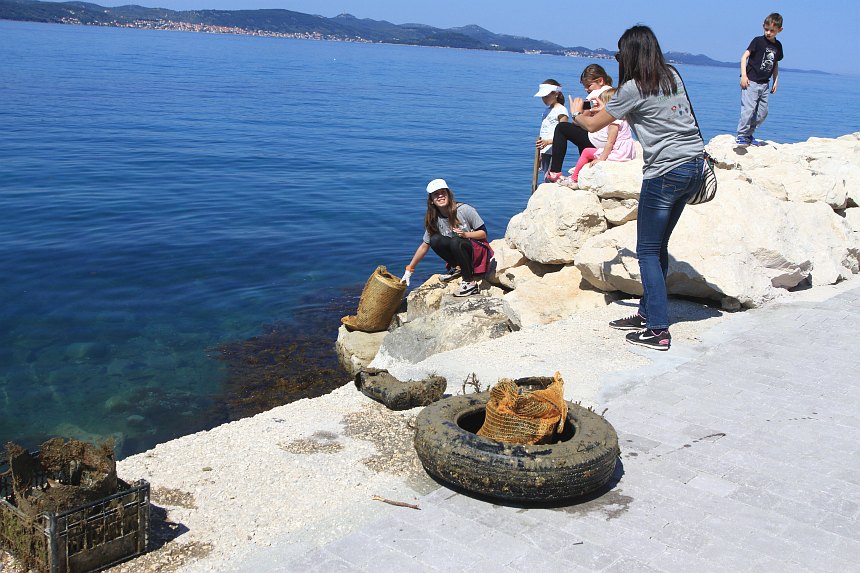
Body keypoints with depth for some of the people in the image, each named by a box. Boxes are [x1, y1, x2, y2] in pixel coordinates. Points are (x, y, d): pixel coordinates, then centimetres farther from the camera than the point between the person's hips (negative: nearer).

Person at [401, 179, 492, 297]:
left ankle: (470, 283, -24)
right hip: (459, 255, 5)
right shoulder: (434, 220, -3)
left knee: (455, 242, -34)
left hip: (478, 251, -4)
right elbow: (424, 246, 4)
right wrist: (409, 270, 4)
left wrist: (466, 234, -27)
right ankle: (457, 268, 0)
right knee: (435, 240, -19)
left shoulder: (465, 210, -15)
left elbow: (483, 233, -8)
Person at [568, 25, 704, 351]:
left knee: (648, 251, -1)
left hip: (666, 173, -8)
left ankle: (658, 331, -2)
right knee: (658, 246, 15)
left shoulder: (634, 88, -9)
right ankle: (647, 314, 23)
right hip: (695, 166, 8)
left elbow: (593, 125, 3)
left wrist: (576, 113, 24)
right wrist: (608, 108, 39)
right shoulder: (673, 77, 12)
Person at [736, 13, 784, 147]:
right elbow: (744, 56, -8)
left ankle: (748, 134, 18)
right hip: (751, 81, -6)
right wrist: (743, 75, -17)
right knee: (748, 109, -15)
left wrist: (775, 82, 19)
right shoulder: (758, 41, -5)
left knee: (762, 112, 7)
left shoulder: (778, 46, 11)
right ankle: (741, 136, -9)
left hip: (765, 84, 7)